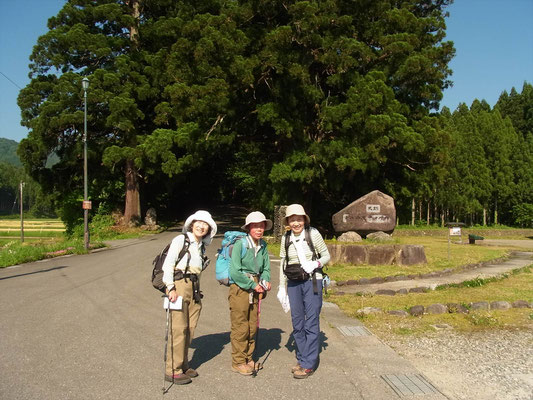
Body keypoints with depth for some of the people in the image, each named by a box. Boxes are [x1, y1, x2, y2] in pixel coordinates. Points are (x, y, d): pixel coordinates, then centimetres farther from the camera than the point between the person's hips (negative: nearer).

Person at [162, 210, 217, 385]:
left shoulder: (201, 246, 19)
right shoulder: (181, 240, -1)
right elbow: (167, 264, -8)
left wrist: (197, 290, 12)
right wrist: (171, 288, -15)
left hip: (194, 288, 7)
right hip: (179, 285, -7)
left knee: (190, 329, 7)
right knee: (179, 329, -8)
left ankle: (183, 365, 19)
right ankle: (172, 370, -2)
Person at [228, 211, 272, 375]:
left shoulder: (263, 246, 6)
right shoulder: (240, 244, -13)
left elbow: (266, 268, 15)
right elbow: (235, 272, -16)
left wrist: (265, 281, -6)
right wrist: (253, 285, -12)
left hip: (255, 289, 6)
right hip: (240, 288, -6)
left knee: (253, 326, 12)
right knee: (240, 327, -1)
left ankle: (249, 359, 27)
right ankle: (238, 362, 11)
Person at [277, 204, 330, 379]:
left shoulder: (313, 234, -6)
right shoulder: (286, 238, 5)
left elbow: (326, 255, 1)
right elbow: (283, 264, 12)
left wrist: (316, 263, -19)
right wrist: (282, 287, 12)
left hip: (312, 282, -4)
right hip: (293, 284, 4)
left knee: (311, 323, -2)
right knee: (297, 323, 9)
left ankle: (308, 364, 5)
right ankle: (302, 359, 23)